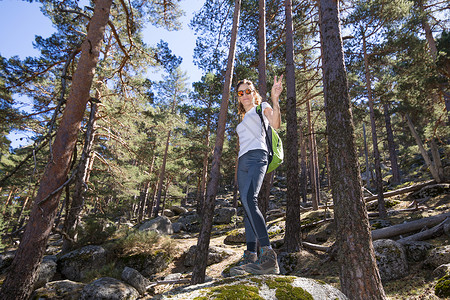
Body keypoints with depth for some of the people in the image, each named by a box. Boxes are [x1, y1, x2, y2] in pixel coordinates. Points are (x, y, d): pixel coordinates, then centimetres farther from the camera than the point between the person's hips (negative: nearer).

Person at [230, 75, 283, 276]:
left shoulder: (262, 107, 14)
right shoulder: (243, 119, 32)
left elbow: (276, 124, -7)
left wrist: (275, 100, -21)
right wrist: (237, 170, 20)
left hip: (257, 156, -7)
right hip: (242, 161, 7)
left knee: (248, 199, -28)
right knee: (247, 207, -4)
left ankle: (268, 255, -30)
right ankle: (250, 257, -6)